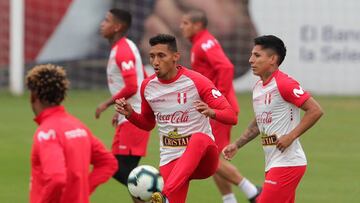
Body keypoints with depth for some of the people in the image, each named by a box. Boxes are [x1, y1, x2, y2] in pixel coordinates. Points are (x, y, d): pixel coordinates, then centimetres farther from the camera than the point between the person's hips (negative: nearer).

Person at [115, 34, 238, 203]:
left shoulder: (196, 81, -11)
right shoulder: (147, 86, 3)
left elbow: (232, 117, -13)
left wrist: (211, 112, -34)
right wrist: (130, 114, 0)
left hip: (201, 157, -4)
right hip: (170, 159, 4)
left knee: (199, 139, -40)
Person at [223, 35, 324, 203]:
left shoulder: (283, 84, -15)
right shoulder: (258, 87, 13)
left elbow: (315, 110, -18)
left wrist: (291, 136, -20)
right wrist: (237, 144, 18)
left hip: (287, 163, -9)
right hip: (272, 164, 9)